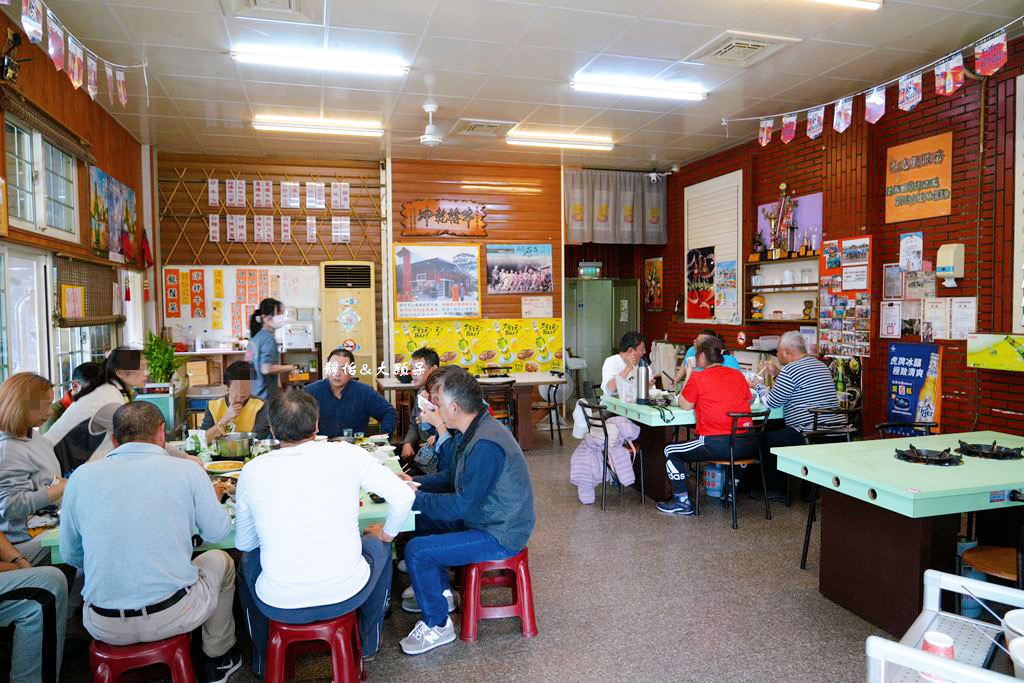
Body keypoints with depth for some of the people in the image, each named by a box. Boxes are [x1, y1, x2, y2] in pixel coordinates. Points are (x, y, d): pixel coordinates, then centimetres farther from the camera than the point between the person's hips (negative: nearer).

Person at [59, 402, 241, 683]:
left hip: (105, 628, 3)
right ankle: (218, 657, 39)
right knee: (220, 561, 27)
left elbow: (71, 555, 9)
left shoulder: (80, 477, -1)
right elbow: (217, 533, 3)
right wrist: (213, 499, 25)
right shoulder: (186, 470, -9)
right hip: (173, 616, -3)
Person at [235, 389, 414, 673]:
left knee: (248, 559, 33)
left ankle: (263, 657, 46)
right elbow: (403, 496, -8)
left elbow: (243, 542, 7)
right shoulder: (347, 455, -9)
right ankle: (368, 642, 46)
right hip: (346, 596, -1)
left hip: (280, 606, 1)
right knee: (378, 547, 30)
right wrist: (387, 533, 11)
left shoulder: (251, 471, -5)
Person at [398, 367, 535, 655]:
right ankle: (440, 593, 35)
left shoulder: (486, 445, -29)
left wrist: (414, 498, -16)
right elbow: (452, 478, 16)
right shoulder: (471, 432, 4)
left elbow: (462, 505, -26)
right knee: (424, 521, 21)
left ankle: (437, 625, 4)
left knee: (416, 551, -16)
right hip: (485, 520, 11)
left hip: (498, 536, -10)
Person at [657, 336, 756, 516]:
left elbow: (684, 405, 6)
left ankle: (682, 502, 13)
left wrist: (688, 376, 15)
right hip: (748, 446, 6)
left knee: (671, 451, 12)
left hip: (717, 445, -6)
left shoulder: (698, 378, -5)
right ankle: (732, 492, 48)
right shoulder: (738, 375, 10)